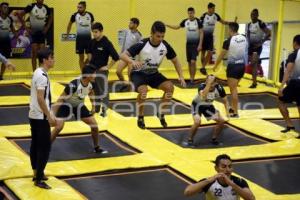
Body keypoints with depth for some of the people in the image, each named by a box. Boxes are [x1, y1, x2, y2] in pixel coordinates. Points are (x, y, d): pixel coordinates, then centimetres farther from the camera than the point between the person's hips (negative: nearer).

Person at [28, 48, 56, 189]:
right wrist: (49, 116, -19)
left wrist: (49, 114, 23)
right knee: (45, 147, -5)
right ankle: (38, 179, -2)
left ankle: (36, 173, 25)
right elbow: (40, 98, -23)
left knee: (36, 145, 15)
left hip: (34, 115, 10)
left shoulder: (38, 73, 11)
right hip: (41, 116, -10)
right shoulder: (42, 76, -19)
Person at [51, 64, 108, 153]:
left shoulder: (90, 84, -15)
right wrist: (53, 114, -32)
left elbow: (91, 93, 12)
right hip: (66, 105, -6)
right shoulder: (74, 85, -36)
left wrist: (93, 107, 11)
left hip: (79, 105, 6)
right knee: (58, 127, -22)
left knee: (94, 125, 1)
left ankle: (96, 148, 21)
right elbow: (61, 99, -31)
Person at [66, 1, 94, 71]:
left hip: (88, 37, 1)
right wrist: (67, 35, 10)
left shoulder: (90, 15, -6)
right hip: (79, 37, -1)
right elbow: (70, 24, 9)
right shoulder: (75, 15, -8)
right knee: (81, 57, 4)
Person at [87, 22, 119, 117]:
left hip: (101, 70, -6)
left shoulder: (106, 43, -16)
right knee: (95, 90, 16)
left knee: (103, 90, -1)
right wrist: (90, 61, 13)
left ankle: (104, 110, 4)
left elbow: (116, 57, -19)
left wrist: (108, 67, -14)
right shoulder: (92, 42, 3)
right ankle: (96, 108, 27)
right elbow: (89, 52, 26)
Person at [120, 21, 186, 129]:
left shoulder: (165, 46, -12)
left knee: (170, 87, -18)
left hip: (153, 73, 5)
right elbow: (123, 55, -28)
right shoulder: (142, 44, -25)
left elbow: (175, 60, 3)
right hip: (138, 73, -4)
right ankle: (140, 117, -8)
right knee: (143, 90, -34)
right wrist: (133, 62, -49)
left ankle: (160, 113, 4)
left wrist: (181, 76, -10)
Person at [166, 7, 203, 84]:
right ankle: (191, 78, 20)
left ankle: (192, 79, -10)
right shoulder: (185, 21, 3)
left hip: (196, 44, -5)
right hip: (188, 43, 5)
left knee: (193, 62, -15)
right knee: (189, 62, 9)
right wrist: (167, 25, 7)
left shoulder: (198, 21, -10)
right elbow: (177, 27, 17)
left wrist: (200, 45, -15)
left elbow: (201, 33, -9)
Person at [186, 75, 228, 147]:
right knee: (197, 122, -28)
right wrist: (208, 83, -61)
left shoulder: (219, 88, -22)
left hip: (208, 105, 5)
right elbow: (203, 96, -58)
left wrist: (227, 112, -17)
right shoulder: (202, 86, -35)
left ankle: (214, 139, 16)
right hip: (198, 105, -5)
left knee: (221, 121, -4)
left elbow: (225, 101, -6)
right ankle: (190, 140, -6)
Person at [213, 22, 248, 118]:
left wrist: (215, 66, 7)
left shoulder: (229, 41, -13)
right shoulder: (244, 38, 2)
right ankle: (233, 108, 29)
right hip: (242, 65, 6)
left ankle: (235, 112, -2)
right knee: (233, 87, 22)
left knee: (233, 89, -2)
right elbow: (245, 52, 9)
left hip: (233, 66, -6)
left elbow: (221, 55, -6)